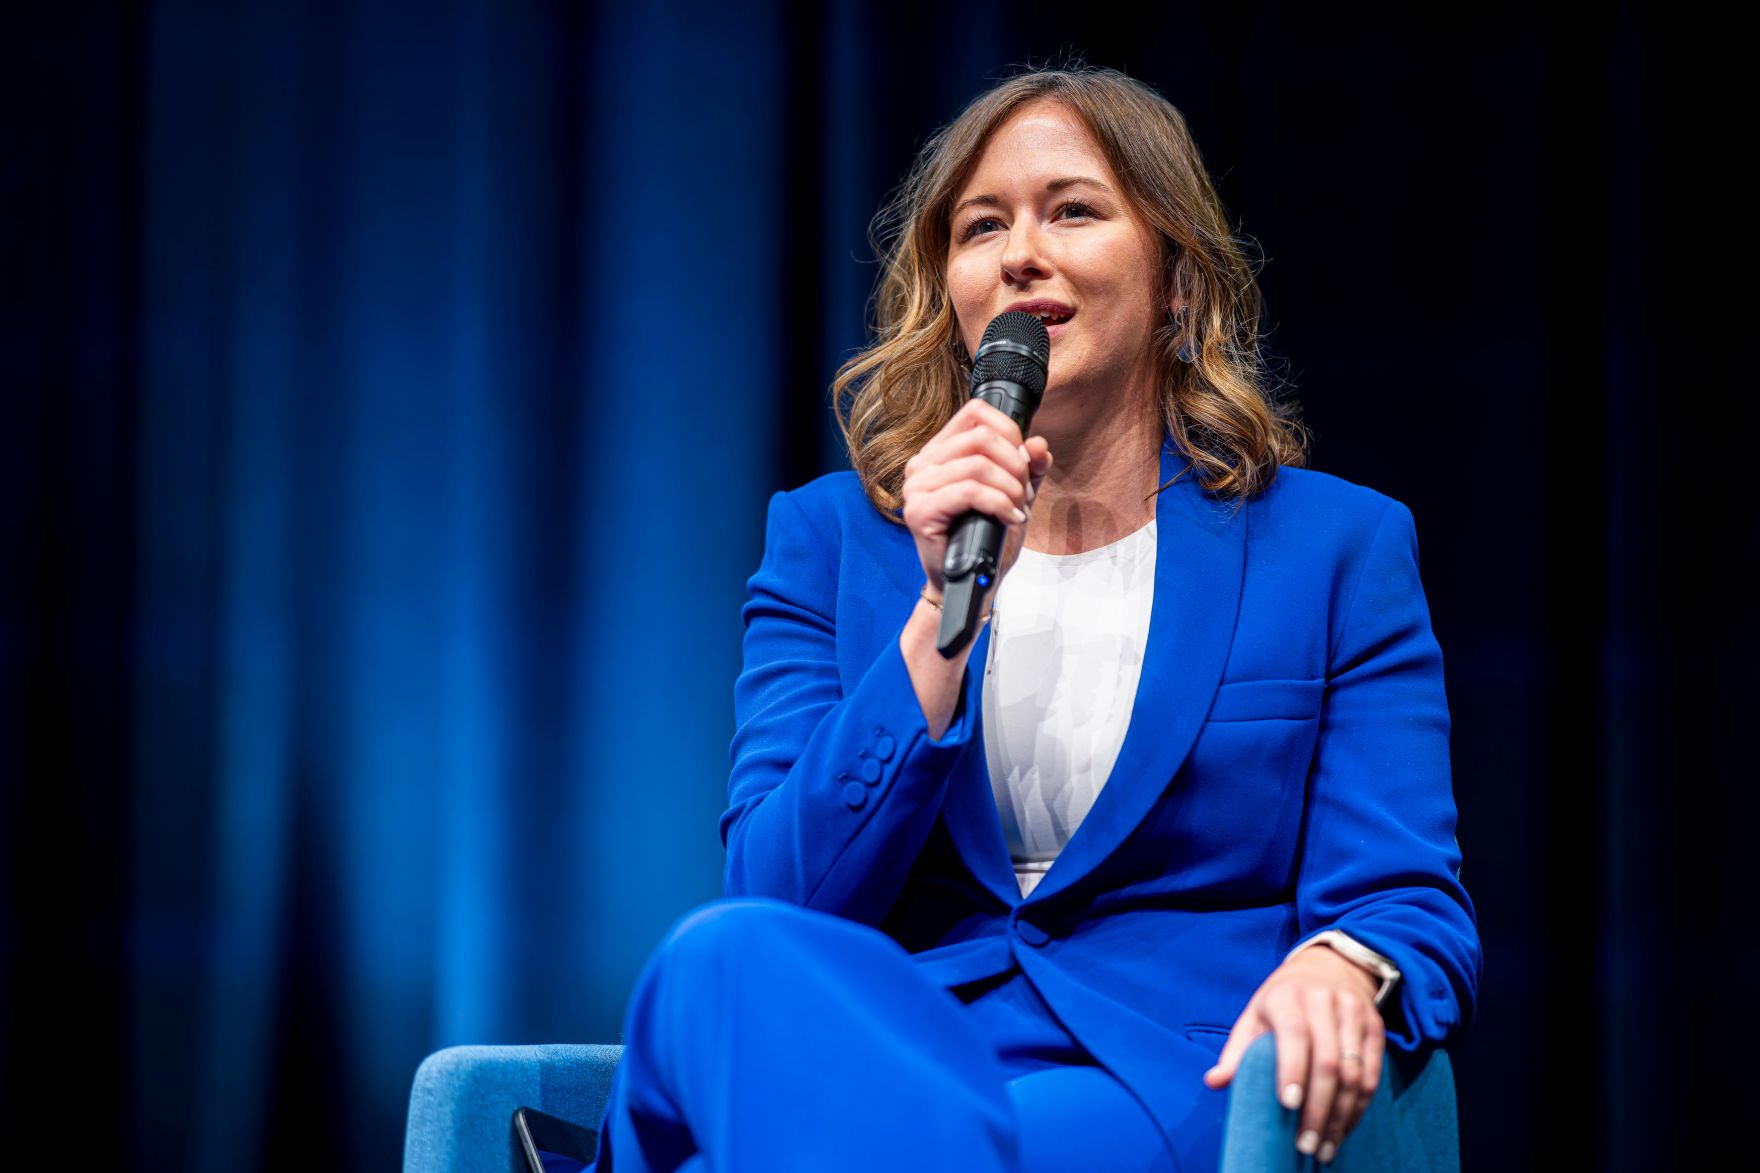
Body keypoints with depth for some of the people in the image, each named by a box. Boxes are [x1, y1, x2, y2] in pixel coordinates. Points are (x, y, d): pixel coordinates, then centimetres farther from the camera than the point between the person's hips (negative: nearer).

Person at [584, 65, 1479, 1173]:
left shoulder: (1338, 546, 13)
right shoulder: (830, 539, 17)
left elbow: (1408, 903, 4)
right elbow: (783, 893, 3)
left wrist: (1340, 966, -23)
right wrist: (947, 606, -8)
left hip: (1168, 1084, -3)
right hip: (880, 1065, 4)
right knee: (731, 955, -35)